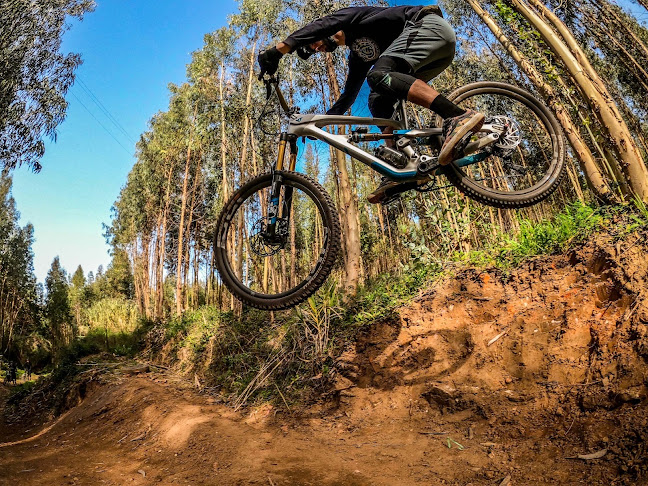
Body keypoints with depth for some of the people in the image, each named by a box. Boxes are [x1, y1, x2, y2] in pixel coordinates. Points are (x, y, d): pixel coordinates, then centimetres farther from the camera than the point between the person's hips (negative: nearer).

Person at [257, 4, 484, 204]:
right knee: (378, 101, 1)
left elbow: (318, 26, -13)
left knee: (378, 74, -28)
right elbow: (348, 96, 31)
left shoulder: (351, 17, 7)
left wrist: (276, 50, -22)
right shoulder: (357, 55, 27)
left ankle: (458, 116, -42)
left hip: (430, 23, -9)